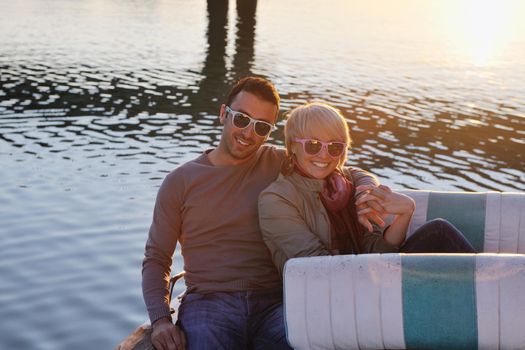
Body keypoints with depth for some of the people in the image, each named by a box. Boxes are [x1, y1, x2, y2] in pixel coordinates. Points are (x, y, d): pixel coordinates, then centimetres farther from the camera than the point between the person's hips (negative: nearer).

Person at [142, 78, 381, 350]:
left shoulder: (280, 164, 11)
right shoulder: (180, 182, 10)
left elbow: (352, 175, 14)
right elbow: (156, 258, 11)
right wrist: (160, 320, -5)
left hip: (273, 303, 1)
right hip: (208, 302, 0)